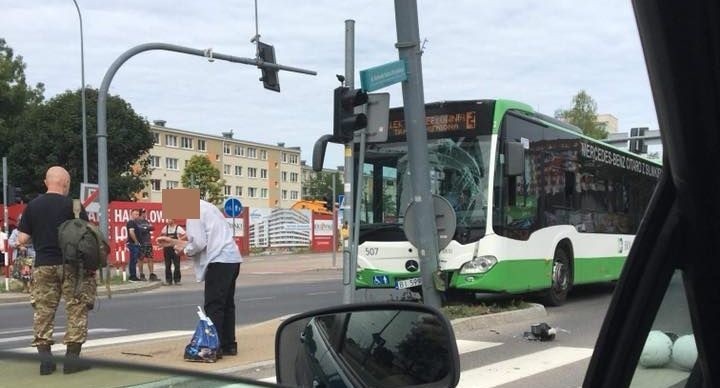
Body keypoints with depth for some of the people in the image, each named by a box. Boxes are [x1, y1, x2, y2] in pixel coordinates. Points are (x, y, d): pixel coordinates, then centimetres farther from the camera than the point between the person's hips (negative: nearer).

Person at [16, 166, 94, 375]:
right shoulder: (73, 206, -6)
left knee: (43, 311, 10)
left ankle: (44, 356, 7)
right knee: (76, 310, 4)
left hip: (43, 265, 3)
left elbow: (22, 240, 2)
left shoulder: (32, 206, 4)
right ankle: (72, 356, 2)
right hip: (71, 264, -3)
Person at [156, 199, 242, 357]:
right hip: (232, 259, 10)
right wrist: (173, 242, 29)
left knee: (213, 306, -5)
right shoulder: (206, 208, 22)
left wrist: (184, 249, 4)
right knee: (227, 304, 14)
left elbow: (199, 243, -15)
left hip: (219, 261, -10)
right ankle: (229, 345, 19)